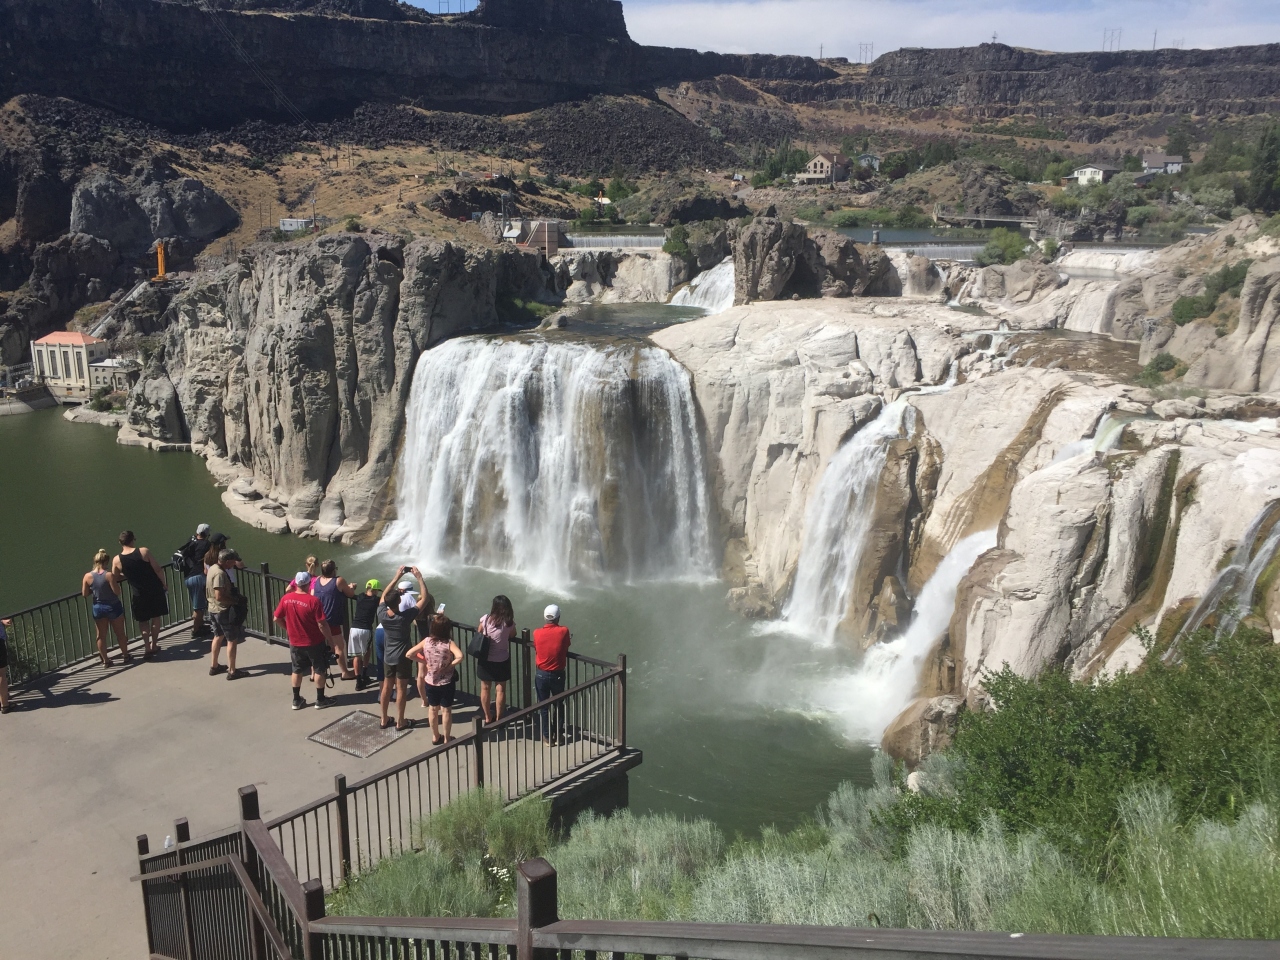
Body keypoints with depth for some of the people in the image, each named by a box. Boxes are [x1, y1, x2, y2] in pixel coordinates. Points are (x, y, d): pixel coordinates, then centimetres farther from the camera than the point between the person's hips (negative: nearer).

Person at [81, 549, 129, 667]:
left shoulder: (88, 576, -9)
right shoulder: (109, 575, -21)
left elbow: (84, 594, -1)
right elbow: (117, 592, -20)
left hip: (98, 608, 3)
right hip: (113, 607, -3)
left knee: (101, 636, 14)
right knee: (120, 634, 13)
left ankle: (105, 660, 21)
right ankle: (126, 656, 24)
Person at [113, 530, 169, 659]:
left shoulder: (117, 560, -6)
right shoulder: (144, 551, -12)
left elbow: (115, 578, 7)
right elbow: (158, 570, -10)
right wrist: (164, 584, 4)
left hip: (140, 594, 0)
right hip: (156, 589, 0)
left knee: (143, 621, 16)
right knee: (155, 617, 16)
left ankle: (147, 648, 9)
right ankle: (154, 645, 24)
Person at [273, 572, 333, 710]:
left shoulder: (286, 599, -8)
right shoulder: (313, 601, -22)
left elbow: (277, 619, 2)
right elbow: (321, 624, -20)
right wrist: (329, 639, -7)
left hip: (295, 642, 4)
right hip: (314, 642, -4)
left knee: (297, 670, 19)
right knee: (319, 670, 12)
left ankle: (296, 700, 26)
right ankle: (320, 700, 19)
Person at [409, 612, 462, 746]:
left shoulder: (426, 641, -12)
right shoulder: (449, 643, -20)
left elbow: (409, 654, -13)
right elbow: (459, 656, -37)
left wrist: (423, 661, -2)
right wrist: (450, 665, -20)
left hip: (430, 682, 3)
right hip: (446, 683, -3)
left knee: (433, 709, 21)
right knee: (446, 710, 14)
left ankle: (435, 737, 34)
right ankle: (447, 738, 25)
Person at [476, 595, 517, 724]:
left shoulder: (485, 619, -14)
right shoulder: (509, 623, -15)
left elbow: (478, 632, 2)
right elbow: (512, 635, 3)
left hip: (485, 660, 1)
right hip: (502, 660, -1)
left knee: (485, 689, 16)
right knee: (501, 690, 11)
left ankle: (488, 718, 26)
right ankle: (498, 719, 18)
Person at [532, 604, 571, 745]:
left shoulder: (537, 633, -10)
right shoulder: (563, 631, -13)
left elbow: (536, 649, 5)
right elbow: (566, 649, 3)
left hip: (541, 674, 0)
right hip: (558, 674, 0)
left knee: (543, 706, 13)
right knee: (558, 705, 17)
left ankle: (547, 736, 19)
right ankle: (557, 735, 24)